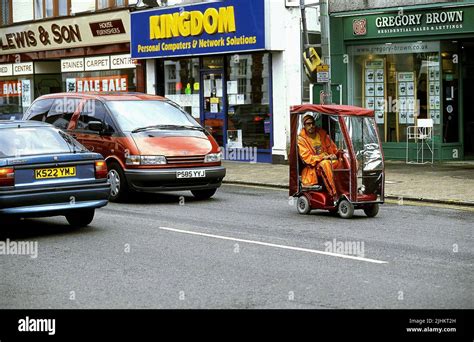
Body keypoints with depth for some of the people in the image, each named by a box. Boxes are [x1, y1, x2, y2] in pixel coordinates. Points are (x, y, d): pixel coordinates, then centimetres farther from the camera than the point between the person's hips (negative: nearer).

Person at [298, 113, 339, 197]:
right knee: (325, 164, -38)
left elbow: (332, 147, 17)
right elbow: (307, 158, -11)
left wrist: (334, 154, -6)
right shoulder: (301, 139, -3)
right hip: (314, 167, -5)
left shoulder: (322, 133, 12)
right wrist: (323, 157, -20)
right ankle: (334, 194, -41)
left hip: (328, 160, 5)